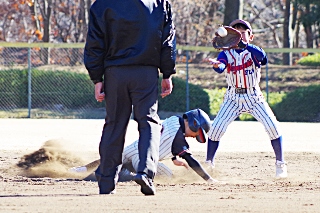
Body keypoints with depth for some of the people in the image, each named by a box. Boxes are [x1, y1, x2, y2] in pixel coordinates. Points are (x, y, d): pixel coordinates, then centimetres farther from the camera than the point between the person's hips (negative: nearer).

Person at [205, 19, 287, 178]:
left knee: (273, 127, -11)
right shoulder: (227, 53, -3)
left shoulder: (253, 51, -5)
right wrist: (216, 65, -50)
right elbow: (220, 67, -24)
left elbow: (263, 59, -30)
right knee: (216, 128, -11)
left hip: (254, 97, 0)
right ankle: (208, 164, 5)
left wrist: (244, 45, -44)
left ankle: (280, 164, 5)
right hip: (233, 98, 1)